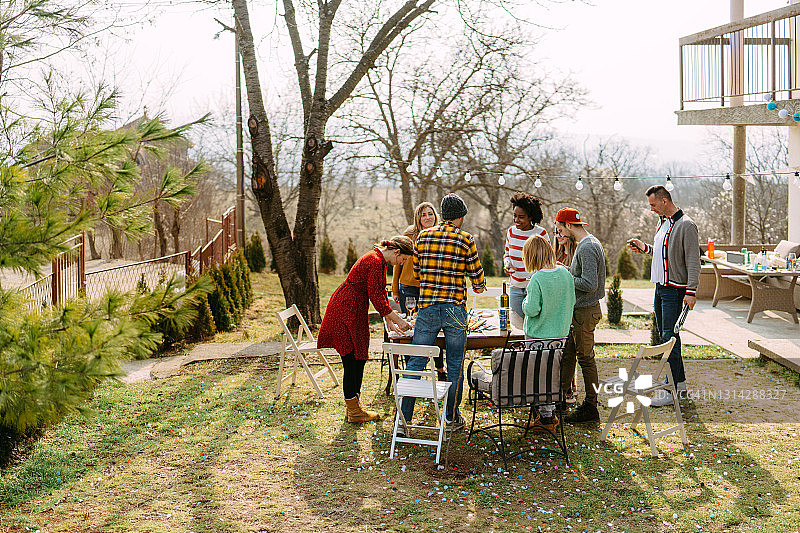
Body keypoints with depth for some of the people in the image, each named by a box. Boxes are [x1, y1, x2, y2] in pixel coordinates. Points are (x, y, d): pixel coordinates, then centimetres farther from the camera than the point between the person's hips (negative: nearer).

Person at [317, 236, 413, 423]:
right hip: (344, 312, -10)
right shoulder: (374, 262, -21)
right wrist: (398, 320, -14)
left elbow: (380, 293, 18)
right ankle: (354, 412, 2)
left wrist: (389, 319, 16)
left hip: (355, 313, 10)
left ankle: (354, 405, 21)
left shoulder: (380, 261, 11)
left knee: (359, 358, 12)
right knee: (352, 361, -5)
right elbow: (376, 297, -21)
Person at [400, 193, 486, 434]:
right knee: (454, 365, 9)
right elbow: (476, 275, 4)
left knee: (416, 362, 6)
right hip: (455, 307, -2)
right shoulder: (465, 239, -3)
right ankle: (453, 418, 17)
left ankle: (404, 418, 5)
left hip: (427, 306, 2)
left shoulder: (423, 236, 6)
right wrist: (478, 287, 26)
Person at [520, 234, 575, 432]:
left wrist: (526, 301, -2)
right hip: (560, 332, 6)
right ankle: (549, 412, 28)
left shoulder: (537, 279, -21)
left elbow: (532, 310, -22)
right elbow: (571, 302, 6)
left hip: (539, 333, -6)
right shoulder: (565, 273, -2)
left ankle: (546, 417, 11)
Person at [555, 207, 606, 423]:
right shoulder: (588, 243, 13)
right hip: (577, 310, 10)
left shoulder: (588, 247, -20)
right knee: (567, 354, 16)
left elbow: (589, 284, -26)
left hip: (585, 312, -10)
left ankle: (591, 407, 6)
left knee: (585, 358, -3)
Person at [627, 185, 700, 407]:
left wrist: (691, 291, -22)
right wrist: (644, 247, 19)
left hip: (675, 290, -9)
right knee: (665, 337, 14)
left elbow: (693, 261, -17)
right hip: (660, 287, 9)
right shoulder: (662, 223, 15)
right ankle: (679, 380, 25)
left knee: (670, 338, -10)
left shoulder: (686, 226, -13)